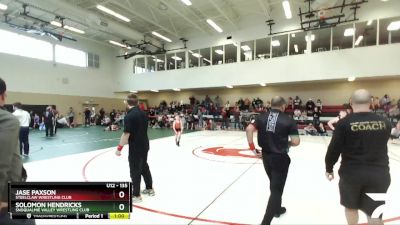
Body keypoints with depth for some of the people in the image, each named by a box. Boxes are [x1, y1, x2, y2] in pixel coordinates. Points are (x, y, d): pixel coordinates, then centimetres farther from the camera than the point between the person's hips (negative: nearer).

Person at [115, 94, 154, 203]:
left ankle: (136, 195, 16)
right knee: (144, 167, 21)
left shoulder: (129, 116, -19)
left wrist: (119, 148, -12)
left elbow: (126, 134, -21)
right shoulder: (143, 114, 5)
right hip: (145, 145, 8)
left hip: (135, 147, -8)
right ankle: (150, 189, 33)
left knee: (135, 170, 4)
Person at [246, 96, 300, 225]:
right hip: (280, 158, -4)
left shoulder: (262, 117, -1)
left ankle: (277, 209, 46)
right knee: (276, 189, 4)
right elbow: (296, 141, -12)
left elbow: (249, 129, -12)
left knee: (274, 185, 26)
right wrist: (287, 143, 8)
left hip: (266, 156, 5)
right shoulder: (288, 120, -10)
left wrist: (252, 146, -5)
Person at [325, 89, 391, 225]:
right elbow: (381, 146, 14)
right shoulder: (384, 122, -4)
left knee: (351, 206, 21)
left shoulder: (344, 123, -14)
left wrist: (329, 168, 2)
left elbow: (334, 149, -11)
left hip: (351, 173, -1)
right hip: (379, 173, 2)